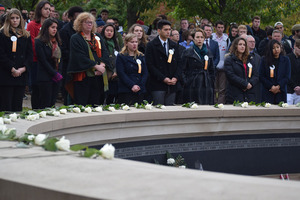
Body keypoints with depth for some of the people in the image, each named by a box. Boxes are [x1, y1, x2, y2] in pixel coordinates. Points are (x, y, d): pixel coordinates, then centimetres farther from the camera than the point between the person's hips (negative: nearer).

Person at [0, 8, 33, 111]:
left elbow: (30, 54, 9)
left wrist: (23, 68, -7)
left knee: (18, 106, 5)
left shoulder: (26, 35, 14)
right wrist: (12, 69, -14)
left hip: (21, 75, 4)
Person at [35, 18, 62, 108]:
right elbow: (43, 60, -11)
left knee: (52, 104, 6)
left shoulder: (56, 41, 15)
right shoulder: (39, 42, -7)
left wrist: (58, 73, 1)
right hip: (45, 77, -7)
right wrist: (55, 74, -12)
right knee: (45, 105, -6)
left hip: (56, 77, 7)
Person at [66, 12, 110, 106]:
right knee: (82, 105, -7)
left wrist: (102, 65, -12)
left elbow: (104, 52, 8)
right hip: (83, 76, -5)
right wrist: (96, 66, -16)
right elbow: (80, 57, -12)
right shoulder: (75, 38, 0)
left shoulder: (98, 37, 18)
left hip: (98, 76, 5)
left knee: (96, 104, 3)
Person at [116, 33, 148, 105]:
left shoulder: (141, 56, 17)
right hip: (126, 91, -4)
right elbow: (121, 74, -7)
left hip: (140, 91, 4)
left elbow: (145, 73, 9)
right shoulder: (121, 57, 3)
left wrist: (140, 86, -7)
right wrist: (132, 85, -17)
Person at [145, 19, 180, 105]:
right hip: (158, 85, -4)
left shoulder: (174, 45, 16)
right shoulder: (151, 45, 0)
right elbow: (150, 65, -7)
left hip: (172, 85, 4)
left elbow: (178, 64, 14)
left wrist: (175, 77, -4)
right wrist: (163, 78, -13)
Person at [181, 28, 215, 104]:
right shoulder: (187, 52, 1)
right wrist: (185, 83, -9)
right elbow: (183, 70, -2)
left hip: (206, 86, 4)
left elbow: (211, 70, 18)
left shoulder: (208, 52, 15)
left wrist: (211, 83, 10)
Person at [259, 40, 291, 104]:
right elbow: (261, 76, 1)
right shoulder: (264, 60, 5)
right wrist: (271, 87, -10)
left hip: (281, 92, 1)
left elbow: (287, 76, 3)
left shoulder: (286, 60, 9)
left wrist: (278, 86, -10)